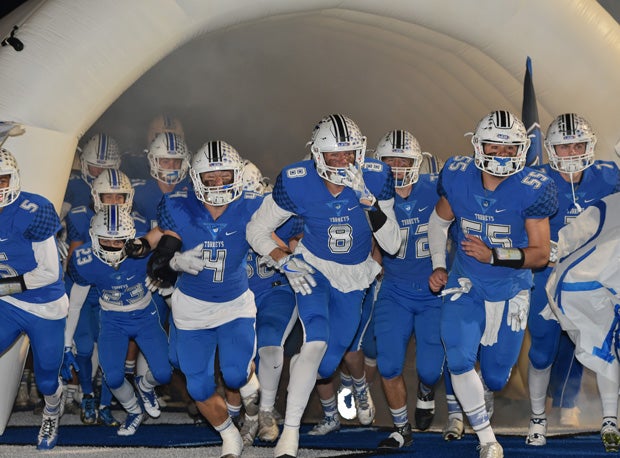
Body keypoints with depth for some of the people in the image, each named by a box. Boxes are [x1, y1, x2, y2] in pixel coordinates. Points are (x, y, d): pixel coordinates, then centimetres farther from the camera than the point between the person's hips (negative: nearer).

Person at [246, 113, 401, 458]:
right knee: (316, 342, -26)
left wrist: (369, 201, -33)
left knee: (326, 363, 5)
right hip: (313, 270, -2)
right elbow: (256, 230, -7)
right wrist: (284, 262, -21)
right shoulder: (296, 182, -21)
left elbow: (392, 245, -20)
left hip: (353, 278, 2)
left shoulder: (376, 178, -19)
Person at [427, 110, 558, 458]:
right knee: (459, 359, -20)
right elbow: (439, 221, 11)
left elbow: (541, 254, -15)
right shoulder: (458, 177, -9)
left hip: (510, 290, -1)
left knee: (496, 378, 7)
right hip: (465, 285, 1)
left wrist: (494, 256, -28)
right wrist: (439, 266, 3)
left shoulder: (532, 190, -17)